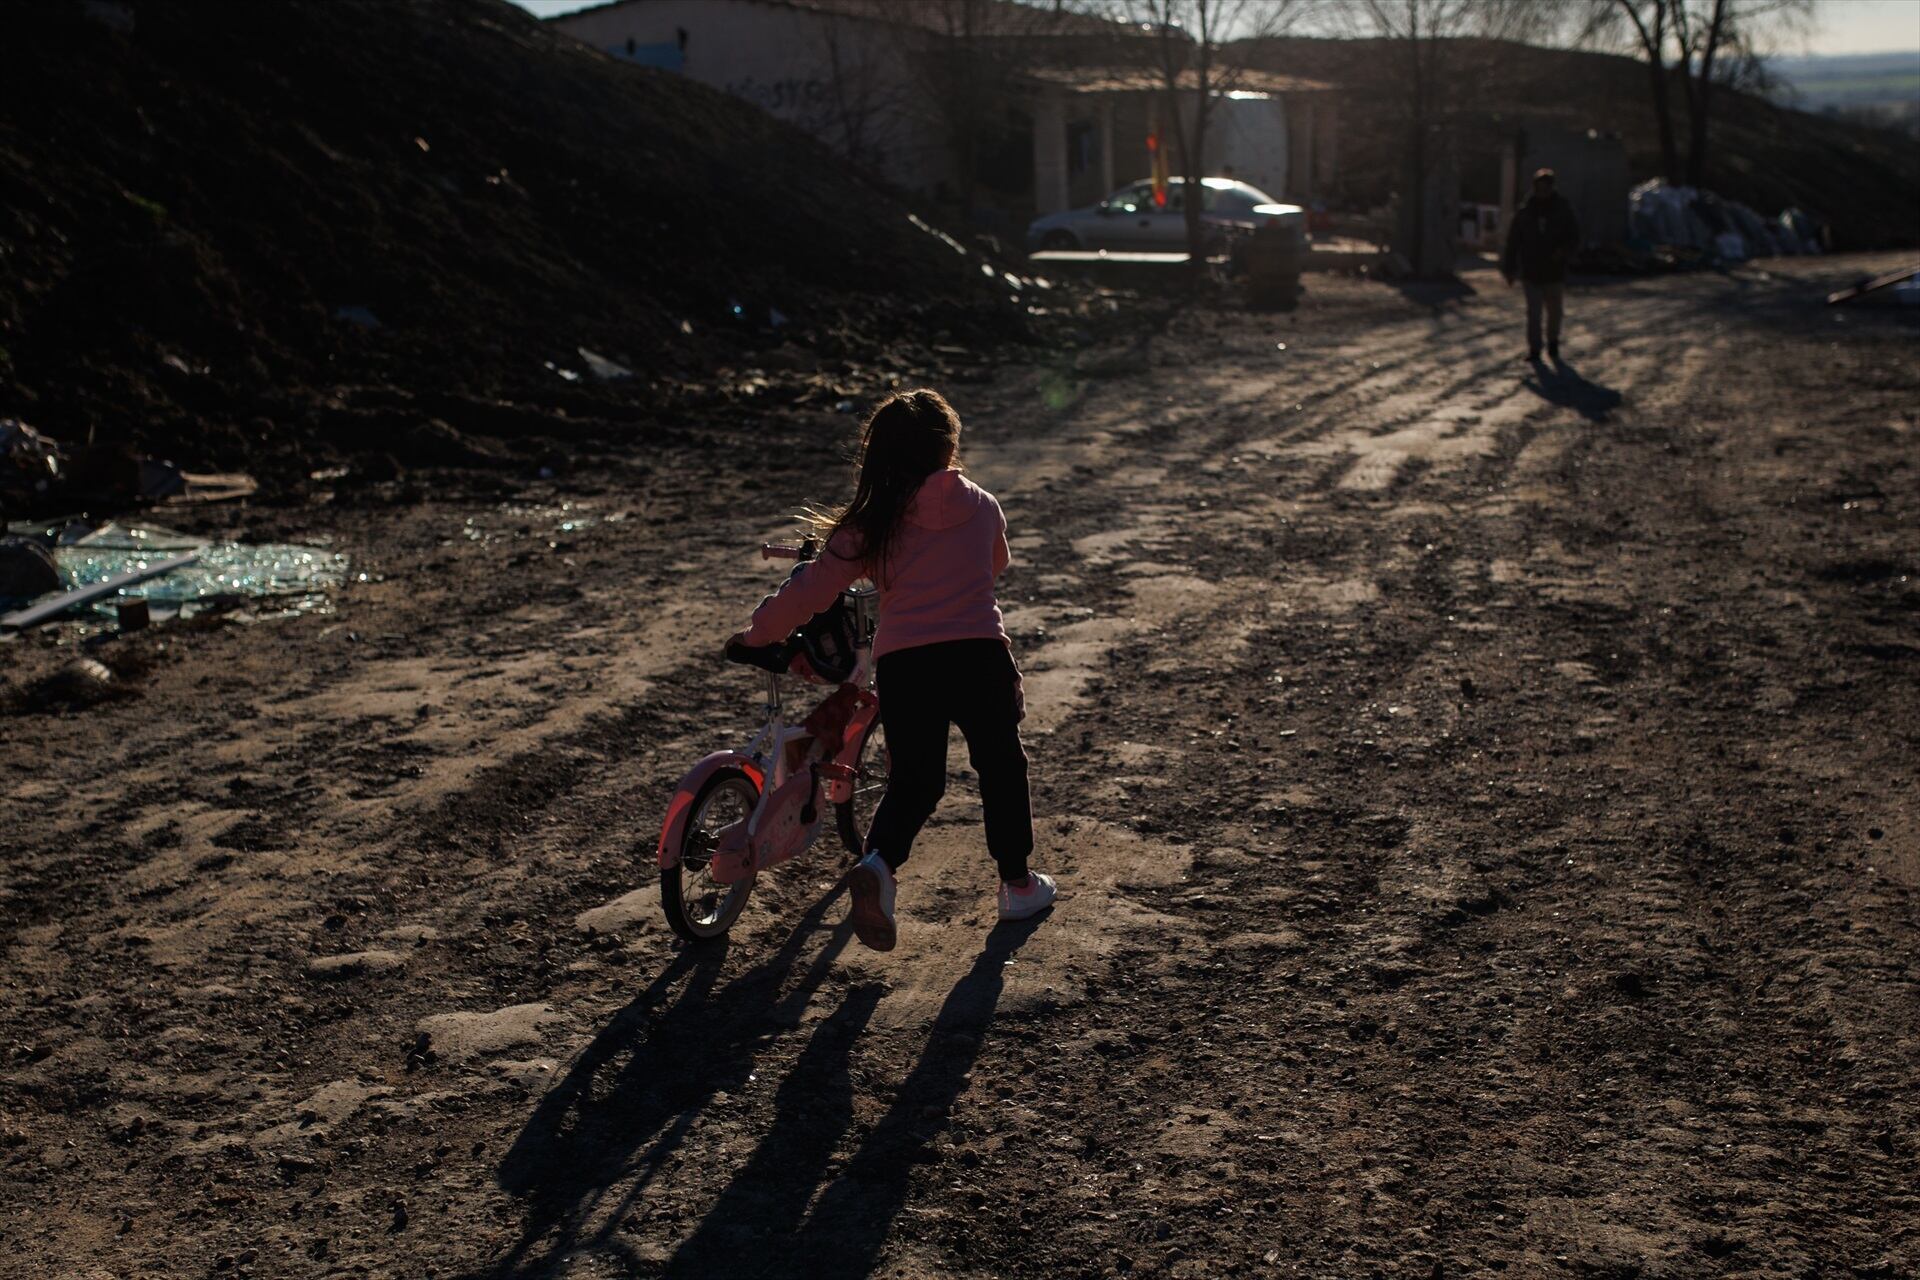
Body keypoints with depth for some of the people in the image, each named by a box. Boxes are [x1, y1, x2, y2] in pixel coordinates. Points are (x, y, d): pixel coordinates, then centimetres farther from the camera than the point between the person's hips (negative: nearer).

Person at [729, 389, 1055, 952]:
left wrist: (757, 632, 18)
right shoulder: (982, 507, 11)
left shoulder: (872, 526, 6)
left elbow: (812, 589, 4)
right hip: (979, 653, 0)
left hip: (902, 663, 0)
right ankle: (1017, 883, 29)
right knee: (1000, 767, 20)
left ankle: (879, 863, -14)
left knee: (913, 780, 12)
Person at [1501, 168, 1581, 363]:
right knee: (1533, 312, -3)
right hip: (1531, 272, -1)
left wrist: (1564, 251, -19)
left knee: (1555, 311, 10)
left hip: (1555, 273, 1)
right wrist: (1510, 269, 0)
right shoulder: (1524, 213, -1)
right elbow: (1512, 242, 3)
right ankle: (1534, 348, 5)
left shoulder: (1563, 210, -1)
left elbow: (1574, 237, 3)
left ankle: (1553, 344, 30)